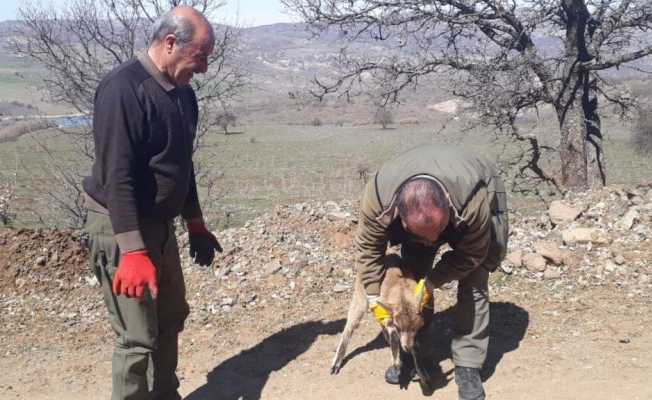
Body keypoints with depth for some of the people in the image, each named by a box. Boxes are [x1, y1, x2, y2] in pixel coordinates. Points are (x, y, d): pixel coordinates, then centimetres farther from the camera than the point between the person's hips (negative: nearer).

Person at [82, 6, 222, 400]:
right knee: (139, 337, -3)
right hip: (122, 228, -9)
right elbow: (116, 177, -26)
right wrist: (132, 252, -30)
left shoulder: (182, 92, 6)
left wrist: (196, 224, 19)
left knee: (171, 318, 19)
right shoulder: (123, 88, -21)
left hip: (161, 223, 9)